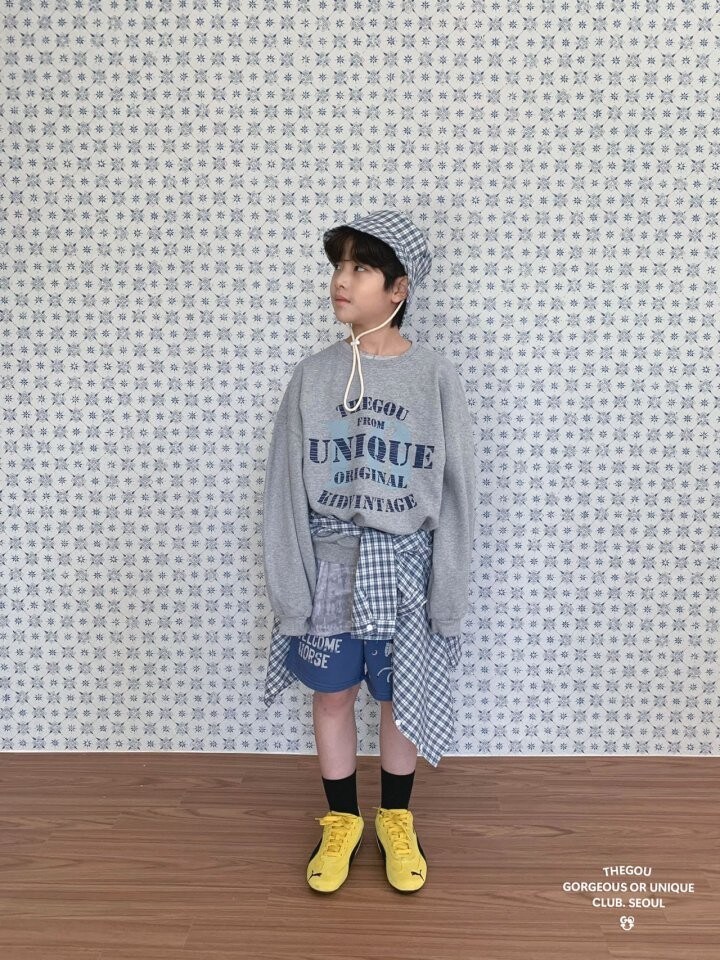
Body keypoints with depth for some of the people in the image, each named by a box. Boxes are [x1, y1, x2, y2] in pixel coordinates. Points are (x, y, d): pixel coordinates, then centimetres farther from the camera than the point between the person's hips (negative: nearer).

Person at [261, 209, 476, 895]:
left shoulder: (436, 379, -8)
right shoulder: (310, 378, -4)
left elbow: (455, 496, -5)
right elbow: (285, 492, -2)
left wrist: (447, 599, -5)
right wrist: (290, 594, -6)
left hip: (403, 573, -1)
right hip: (329, 570, 1)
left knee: (402, 701, 14)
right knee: (332, 697, 14)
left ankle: (395, 820, 38)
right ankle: (341, 821, 37)